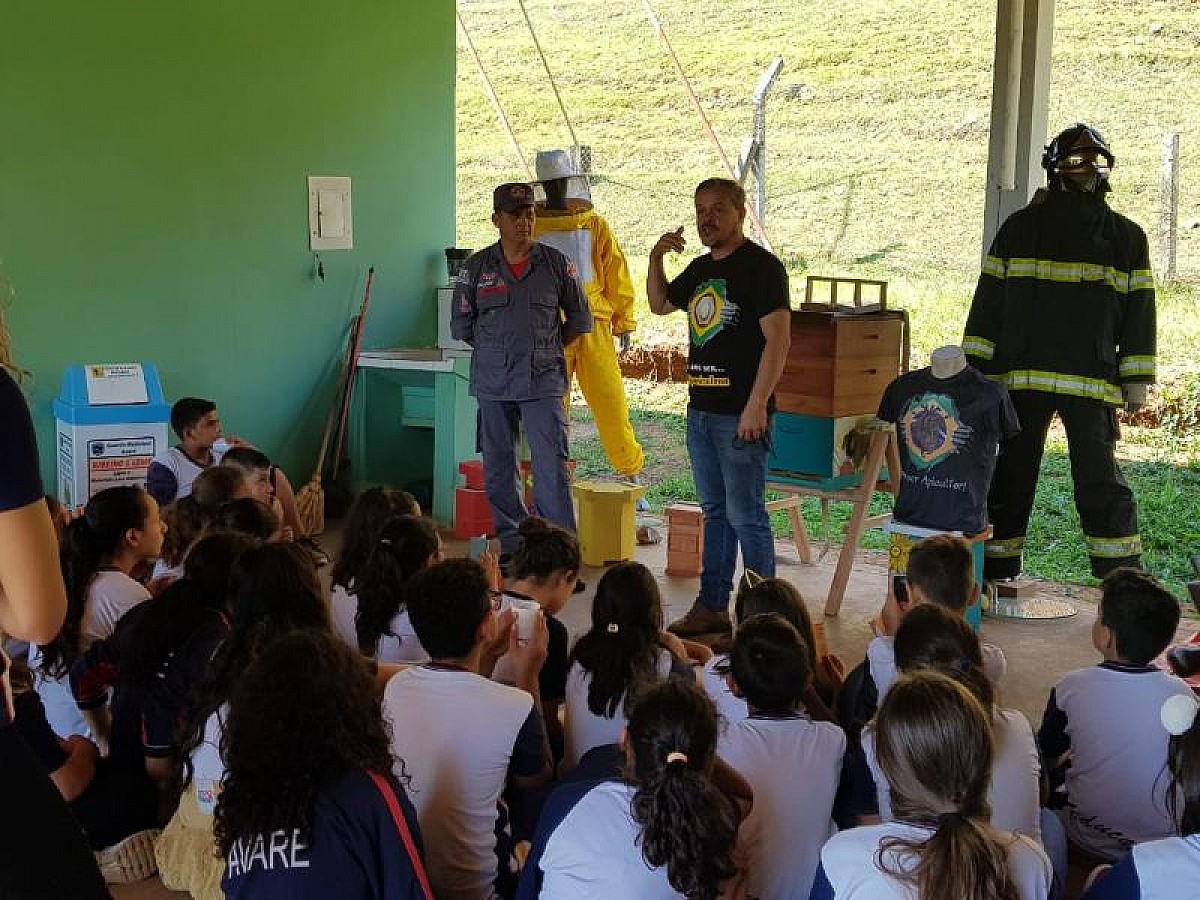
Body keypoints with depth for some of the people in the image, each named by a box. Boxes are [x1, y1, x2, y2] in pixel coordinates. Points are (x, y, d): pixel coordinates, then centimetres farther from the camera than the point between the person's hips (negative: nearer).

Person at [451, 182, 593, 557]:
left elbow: (580, 319, 14)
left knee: (552, 468, -10)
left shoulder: (556, 264, 3)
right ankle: (513, 548, 17)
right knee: (498, 471, 6)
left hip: (543, 382, -2)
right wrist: (497, 351, 11)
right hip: (492, 384, 2)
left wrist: (546, 351, 11)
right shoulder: (477, 267, 5)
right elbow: (461, 324, 13)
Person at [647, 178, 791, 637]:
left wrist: (756, 406, -21)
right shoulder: (700, 268, 15)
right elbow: (660, 304, 31)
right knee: (715, 512, 14)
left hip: (741, 414, -8)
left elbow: (778, 339, -16)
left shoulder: (761, 266, -9)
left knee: (746, 516, -5)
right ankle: (711, 608, 21)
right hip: (701, 409, 8)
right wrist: (656, 259, 12)